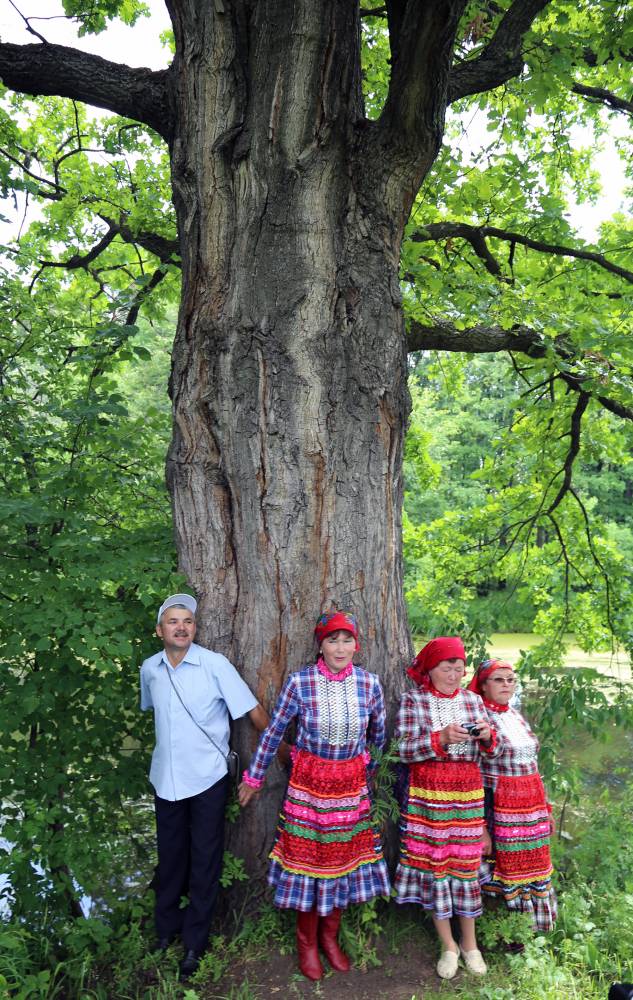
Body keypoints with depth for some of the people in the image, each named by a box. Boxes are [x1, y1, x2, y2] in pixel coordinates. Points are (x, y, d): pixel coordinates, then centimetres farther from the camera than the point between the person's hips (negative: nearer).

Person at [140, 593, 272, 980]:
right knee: (170, 858, 18)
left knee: (204, 862, 8)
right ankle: (166, 931, 39)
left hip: (207, 778, -3)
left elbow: (254, 710, -11)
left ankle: (195, 942, 26)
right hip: (165, 778, 4)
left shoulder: (215, 664, -16)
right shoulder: (150, 669, -2)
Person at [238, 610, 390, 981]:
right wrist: (254, 777, 4)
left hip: (353, 785, 3)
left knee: (346, 859, 11)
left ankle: (330, 936, 34)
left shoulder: (370, 683, -7)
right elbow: (273, 733, -4)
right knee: (308, 858, 6)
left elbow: (379, 735, 9)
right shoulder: (300, 682, -14)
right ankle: (307, 941, 29)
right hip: (309, 783, -2)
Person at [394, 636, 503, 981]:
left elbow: (490, 752, 9)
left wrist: (487, 737, -14)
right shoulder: (412, 700, -4)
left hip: (468, 794, 3)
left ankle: (469, 944, 27)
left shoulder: (473, 700, 6)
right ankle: (448, 945, 22)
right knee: (432, 863, 4)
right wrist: (441, 738, -24)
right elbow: (404, 750, -11)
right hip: (427, 794, -2)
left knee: (466, 863, 9)